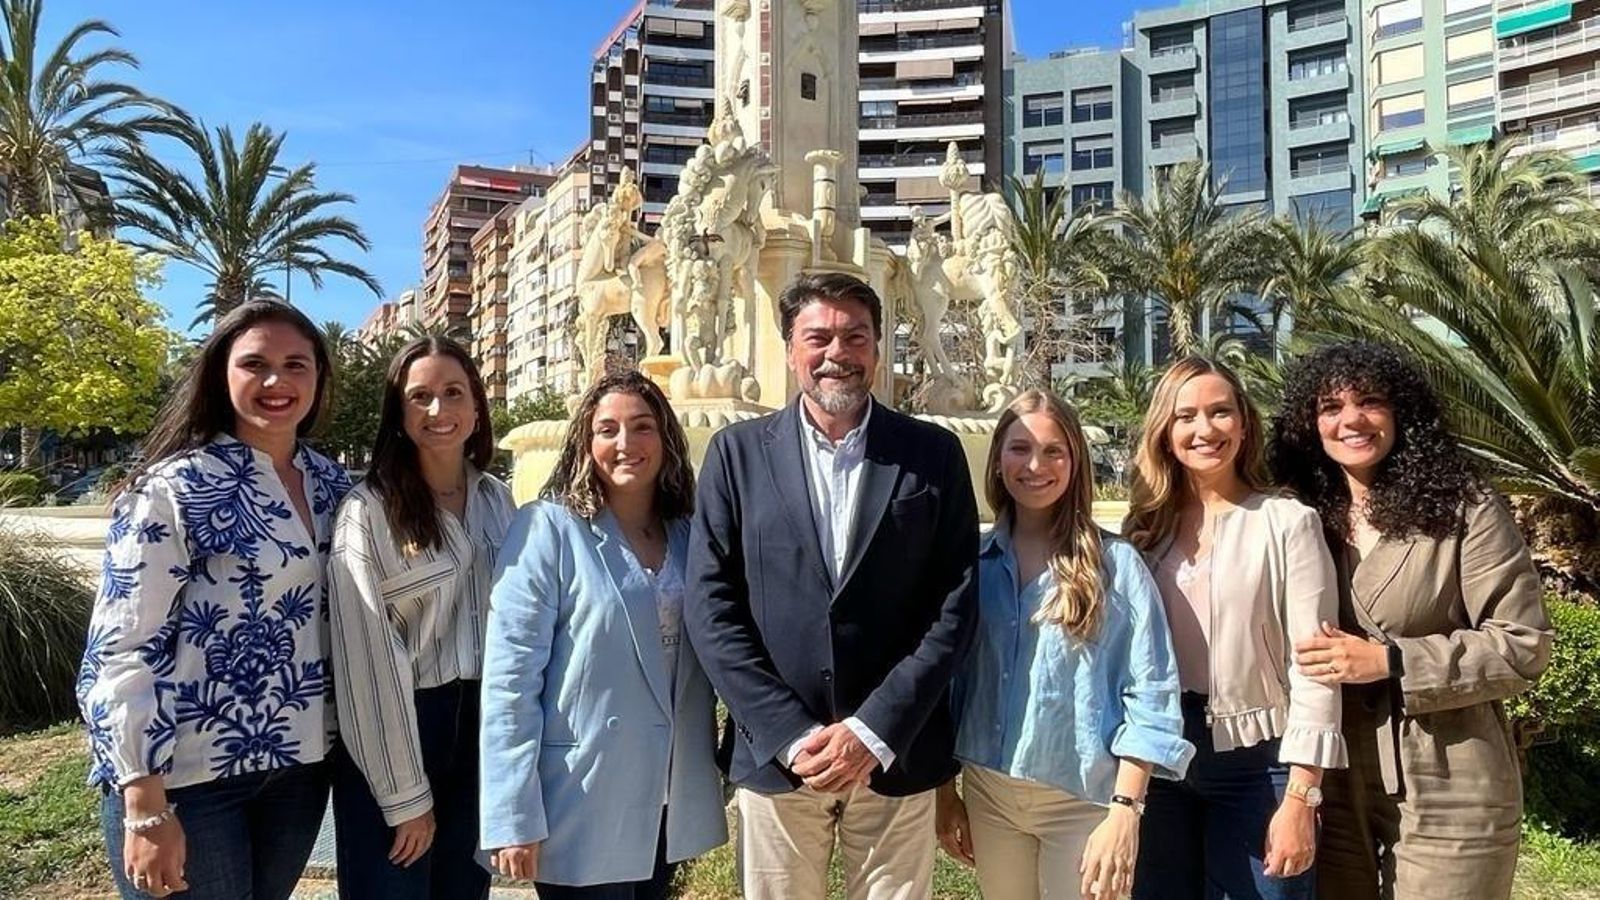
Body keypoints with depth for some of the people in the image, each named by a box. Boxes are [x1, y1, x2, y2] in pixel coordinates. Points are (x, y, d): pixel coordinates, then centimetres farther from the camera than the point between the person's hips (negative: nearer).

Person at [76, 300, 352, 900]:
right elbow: (120, 650, -15)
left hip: (299, 764, 6)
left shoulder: (333, 484, 5)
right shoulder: (171, 489, -12)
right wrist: (146, 807, -18)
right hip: (189, 775, -5)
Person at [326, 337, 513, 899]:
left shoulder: (498, 500, 4)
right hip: (394, 735, -5)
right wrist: (404, 795, -13)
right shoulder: (368, 510, -12)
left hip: (482, 729, 5)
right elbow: (370, 660, -14)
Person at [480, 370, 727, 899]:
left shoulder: (690, 534, 4)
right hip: (581, 807, -5)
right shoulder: (547, 528, -11)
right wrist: (513, 818, -16)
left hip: (670, 805, 5)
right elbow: (509, 676, -14)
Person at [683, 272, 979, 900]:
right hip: (775, 755, 0)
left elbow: (956, 603, -3)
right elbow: (711, 605, -4)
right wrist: (791, 736, -10)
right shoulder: (738, 452, 1)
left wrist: (876, 730, -11)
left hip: (898, 757, 0)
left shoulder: (934, 454, 2)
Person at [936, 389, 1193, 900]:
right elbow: (951, 677, 7)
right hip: (987, 793, 4)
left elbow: (1151, 692, -9)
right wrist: (944, 789, 7)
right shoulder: (973, 560, 1)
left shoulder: (1115, 563, -8)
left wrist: (1125, 810, -15)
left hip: (1084, 799, -3)